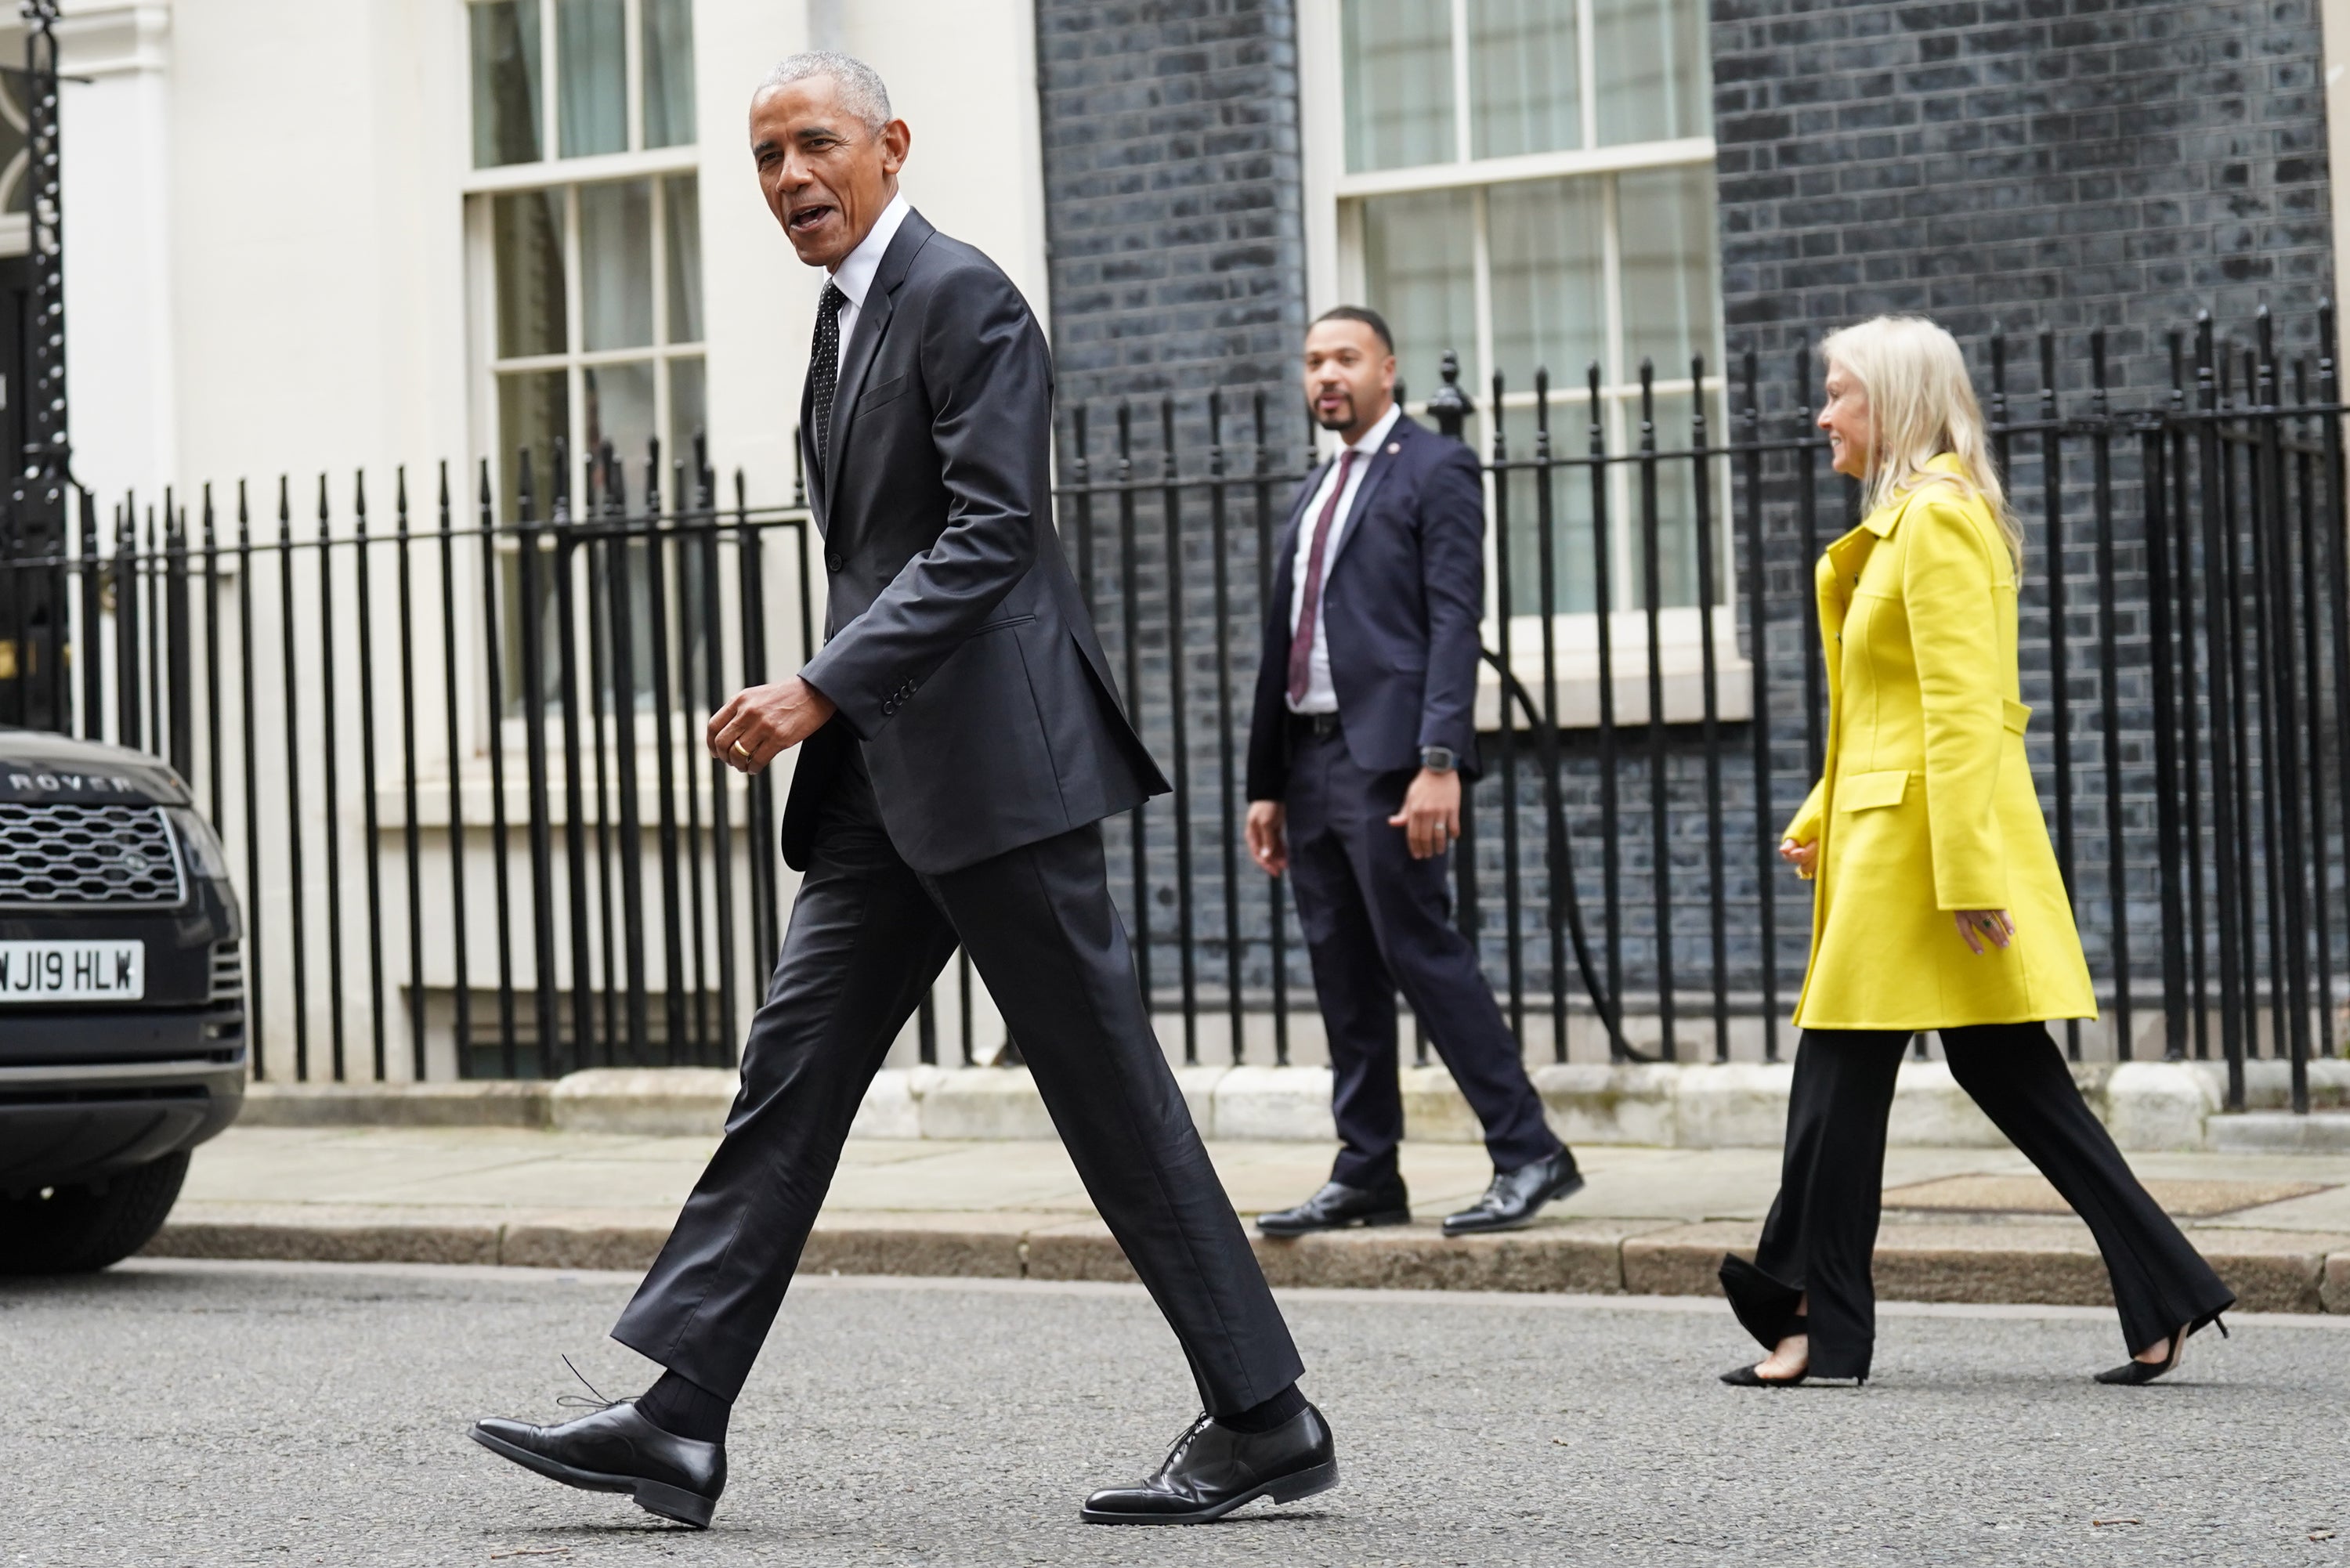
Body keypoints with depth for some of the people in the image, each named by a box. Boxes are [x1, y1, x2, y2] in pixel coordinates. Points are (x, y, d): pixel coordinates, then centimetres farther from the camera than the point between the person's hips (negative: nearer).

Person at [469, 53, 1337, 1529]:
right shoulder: (848, 314, 19)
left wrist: (825, 688, -23)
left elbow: (992, 533, -19)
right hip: (891, 781, 9)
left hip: (995, 757, -9)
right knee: (792, 1074, 3)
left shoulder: (963, 298, -10)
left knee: (1109, 1088, -4)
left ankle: (1265, 1418, 5)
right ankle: (679, 1418, 1)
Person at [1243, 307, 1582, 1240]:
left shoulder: (1433, 471, -2)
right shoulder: (1313, 495, 21)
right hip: (1312, 759, 8)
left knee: (1422, 952, -11)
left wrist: (1440, 761, -21)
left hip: (1386, 757, -8)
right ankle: (1366, 1177, 12)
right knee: (1344, 978, 8)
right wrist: (1267, 783, 16)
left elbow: (1454, 621, -12)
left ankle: (1528, 1154, -6)